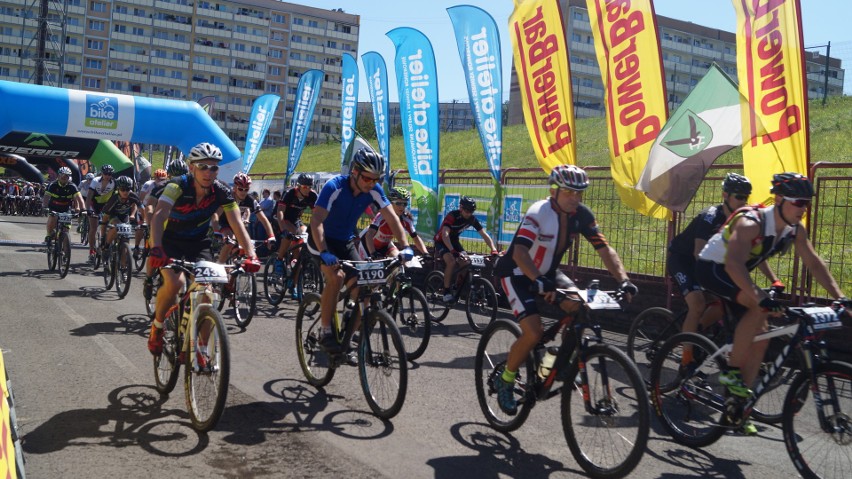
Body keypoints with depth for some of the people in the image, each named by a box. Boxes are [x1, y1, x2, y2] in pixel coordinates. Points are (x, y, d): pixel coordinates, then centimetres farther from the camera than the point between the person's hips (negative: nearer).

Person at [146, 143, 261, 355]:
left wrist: (251, 255, -37)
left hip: (198, 242, 3)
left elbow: (237, 224, -22)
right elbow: (159, 216, -39)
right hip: (171, 240, -2)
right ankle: (157, 326, 0)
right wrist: (156, 249, -56)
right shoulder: (178, 186, -26)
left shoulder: (222, 192, -17)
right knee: (175, 282, -29)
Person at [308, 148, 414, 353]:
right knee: (336, 277, -28)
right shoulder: (334, 187, -29)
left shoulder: (374, 190, -15)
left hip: (346, 242, 5)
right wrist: (324, 253, -48)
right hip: (322, 240, -5)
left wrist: (405, 246, -28)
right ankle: (326, 332, -16)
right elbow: (316, 221, -36)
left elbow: (392, 217, -15)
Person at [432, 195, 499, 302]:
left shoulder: (472, 219, -12)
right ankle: (446, 292, -19)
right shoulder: (452, 216, -29)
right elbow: (445, 235, -40)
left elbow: (484, 235, -13)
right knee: (451, 261, -30)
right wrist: (453, 251, -52)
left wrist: (494, 250, -27)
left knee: (466, 262, -16)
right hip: (441, 241, -5)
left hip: (454, 241, 6)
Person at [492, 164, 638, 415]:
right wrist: (538, 281, -56)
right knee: (534, 332, -21)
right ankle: (505, 381, 3)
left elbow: (605, 249, -13)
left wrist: (624, 280, -27)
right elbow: (519, 252, -41)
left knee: (579, 305, -20)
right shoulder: (539, 212, -28)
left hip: (547, 271, 6)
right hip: (518, 274, -6)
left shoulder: (582, 214, -11)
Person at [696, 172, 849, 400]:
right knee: (760, 306, -32)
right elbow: (734, 264, -45)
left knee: (761, 339, 0)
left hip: (737, 274, 8)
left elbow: (814, 263, -1)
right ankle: (731, 371, -20)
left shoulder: (796, 229, -7)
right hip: (711, 268, -8)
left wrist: (840, 297, -11)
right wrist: (761, 297, -56)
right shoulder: (750, 223, -31)